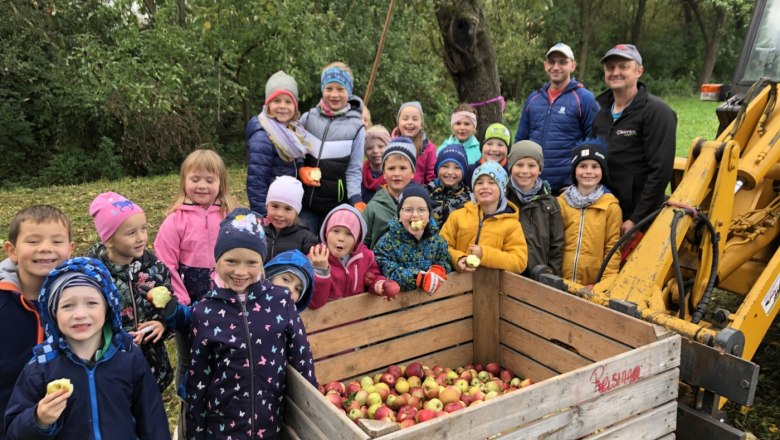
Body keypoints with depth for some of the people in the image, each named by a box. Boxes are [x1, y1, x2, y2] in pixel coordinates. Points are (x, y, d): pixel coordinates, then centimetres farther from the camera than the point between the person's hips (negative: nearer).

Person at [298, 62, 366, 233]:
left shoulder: (356, 127, -4)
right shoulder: (308, 118, 2)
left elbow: (354, 171, -2)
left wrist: (356, 200, -16)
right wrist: (300, 170, -9)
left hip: (335, 205, -2)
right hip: (304, 201, 2)